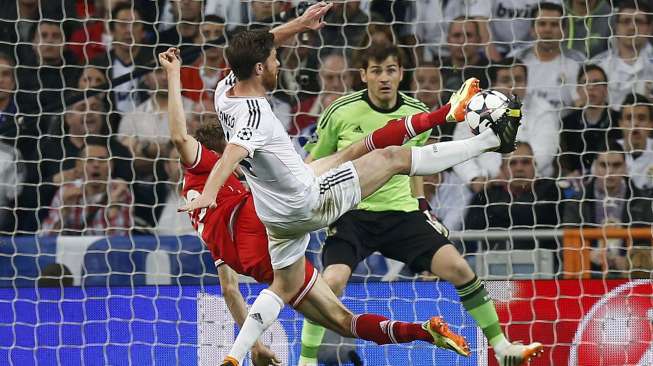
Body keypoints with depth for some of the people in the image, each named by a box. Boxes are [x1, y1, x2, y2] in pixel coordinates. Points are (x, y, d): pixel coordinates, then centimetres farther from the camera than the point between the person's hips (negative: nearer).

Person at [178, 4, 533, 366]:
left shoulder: (225, 91, -3)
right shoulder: (256, 116, -31)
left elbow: (253, 50, 16)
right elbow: (231, 156, -50)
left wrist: (299, 23, 13)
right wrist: (208, 194, -66)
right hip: (310, 202, -8)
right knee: (394, 157, 0)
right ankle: (492, 138, 9)